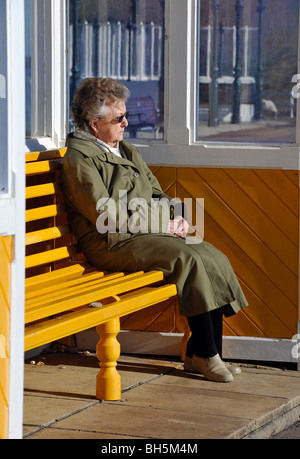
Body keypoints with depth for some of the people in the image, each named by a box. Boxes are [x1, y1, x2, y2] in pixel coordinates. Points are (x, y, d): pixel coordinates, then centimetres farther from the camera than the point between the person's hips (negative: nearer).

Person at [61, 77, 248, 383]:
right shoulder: (78, 158, -8)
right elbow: (106, 216, -16)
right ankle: (205, 355, -21)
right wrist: (161, 225, -13)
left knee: (213, 257, -12)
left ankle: (203, 354, -12)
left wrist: (175, 217, 2)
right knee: (189, 259, -27)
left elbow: (156, 193, 25)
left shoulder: (127, 150, 21)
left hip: (148, 232, 9)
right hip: (113, 243, -9)